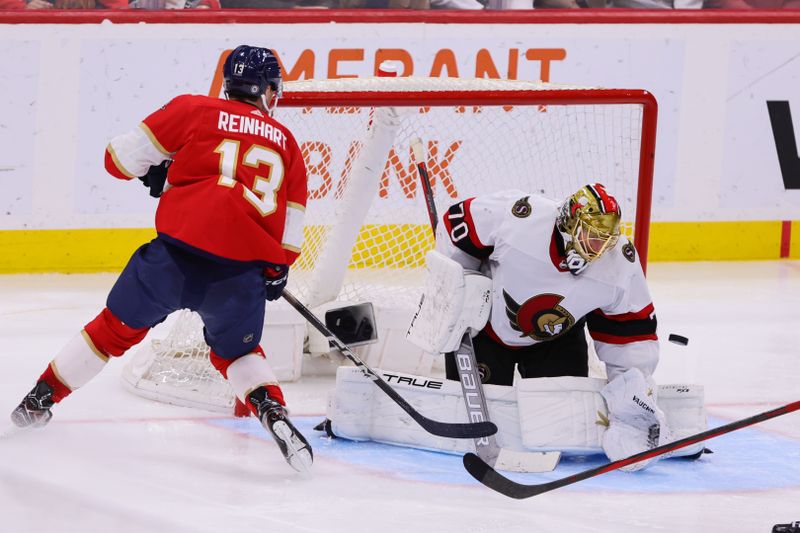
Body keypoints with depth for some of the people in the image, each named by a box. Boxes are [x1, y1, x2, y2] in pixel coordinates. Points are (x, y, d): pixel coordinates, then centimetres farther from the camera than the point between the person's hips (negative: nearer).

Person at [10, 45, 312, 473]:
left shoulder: (193, 110, 9)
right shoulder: (286, 143, 17)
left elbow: (121, 158, 7)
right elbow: (291, 229, 19)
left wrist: (156, 174, 27)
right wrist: (277, 269, 36)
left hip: (180, 249, -1)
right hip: (243, 272, 1)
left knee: (119, 326, 18)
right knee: (235, 352, 25)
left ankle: (40, 398, 26)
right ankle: (272, 410, -1)